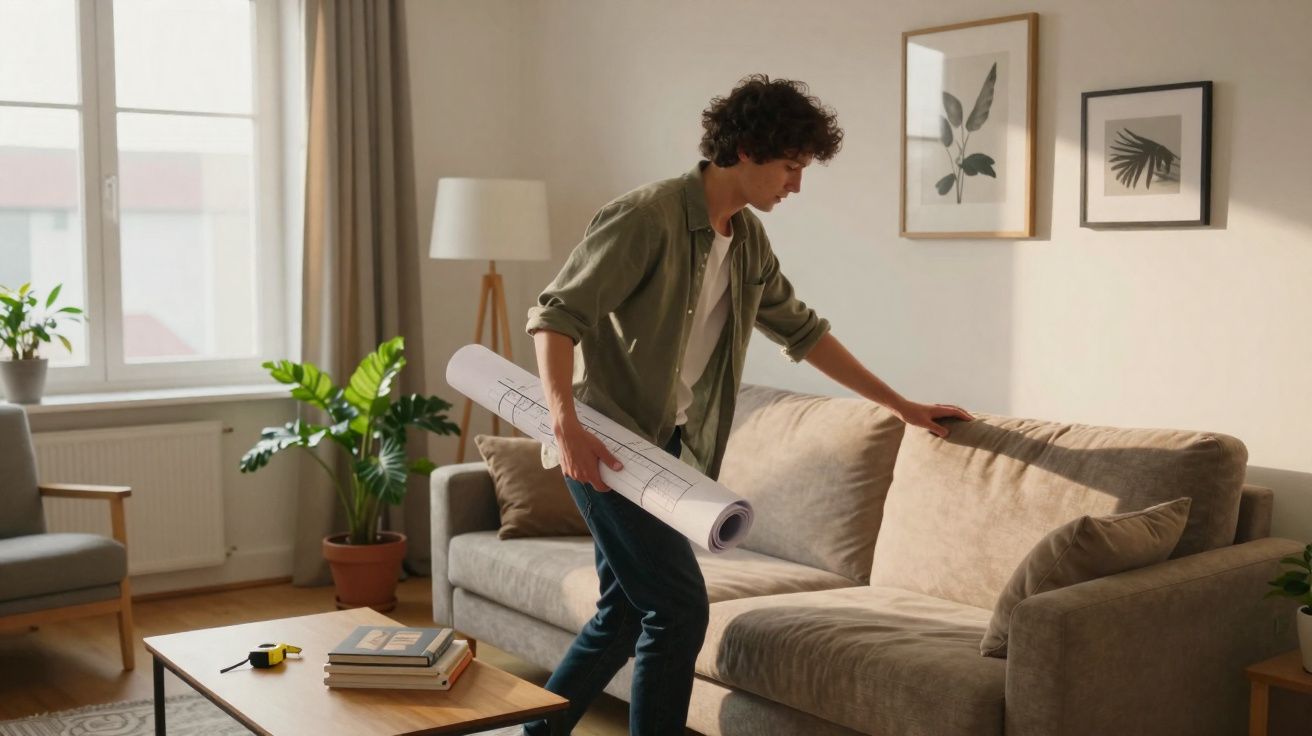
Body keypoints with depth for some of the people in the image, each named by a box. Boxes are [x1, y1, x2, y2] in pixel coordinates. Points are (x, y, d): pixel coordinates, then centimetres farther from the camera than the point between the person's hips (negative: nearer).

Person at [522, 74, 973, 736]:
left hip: (665, 443, 9)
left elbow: (801, 330, 19)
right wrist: (565, 423, -35)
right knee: (679, 608, -9)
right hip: (605, 443, -9)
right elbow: (556, 314, -21)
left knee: (627, 612, 15)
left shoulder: (748, 240, 9)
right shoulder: (647, 218, -18)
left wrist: (900, 405, 19)